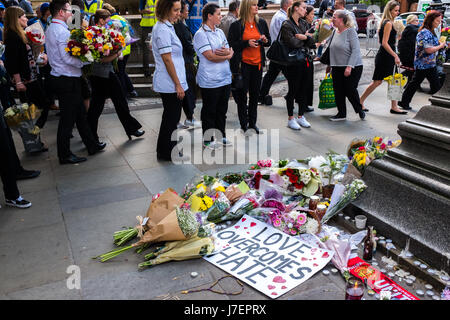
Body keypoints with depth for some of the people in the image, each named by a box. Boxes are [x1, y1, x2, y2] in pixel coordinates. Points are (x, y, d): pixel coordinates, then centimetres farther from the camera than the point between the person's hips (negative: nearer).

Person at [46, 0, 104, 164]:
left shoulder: (50, 30, 14)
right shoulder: (62, 31, -17)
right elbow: (67, 58, -24)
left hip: (60, 78, 10)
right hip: (68, 81, -10)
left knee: (80, 114, 17)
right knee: (67, 119, -1)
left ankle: (92, 145, 28)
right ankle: (64, 155, 9)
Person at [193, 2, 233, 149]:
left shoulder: (220, 32, 12)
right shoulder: (201, 34, -10)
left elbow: (230, 51, 9)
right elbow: (210, 56, -18)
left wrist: (226, 52, -15)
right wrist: (227, 55, -6)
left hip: (225, 78, 7)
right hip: (210, 80, -7)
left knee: (222, 109, 15)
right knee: (209, 111, 4)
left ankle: (221, 136, 28)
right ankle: (208, 139, 17)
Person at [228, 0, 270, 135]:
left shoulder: (262, 23, 8)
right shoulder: (236, 25, -6)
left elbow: (269, 41, 17)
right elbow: (231, 45, -7)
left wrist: (265, 40, -6)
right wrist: (247, 43, -17)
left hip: (258, 63, 5)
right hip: (243, 64, -4)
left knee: (255, 94, 10)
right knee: (242, 95, 2)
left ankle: (253, 123, 22)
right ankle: (244, 125, 12)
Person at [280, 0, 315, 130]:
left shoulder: (303, 24, 13)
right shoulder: (286, 25, -9)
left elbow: (311, 42, 5)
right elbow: (293, 43, -19)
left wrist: (305, 37, -15)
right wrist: (306, 37, -3)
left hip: (305, 60, 7)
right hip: (293, 62, -7)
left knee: (303, 89, 11)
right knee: (293, 90, 1)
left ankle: (301, 116, 23)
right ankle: (291, 119, 12)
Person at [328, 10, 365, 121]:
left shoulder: (350, 31, -11)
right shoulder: (335, 32, 9)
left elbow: (355, 50, -16)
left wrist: (349, 67, -23)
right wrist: (330, 65, 16)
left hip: (352, 68, -6)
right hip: (337, 68, 6)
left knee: (350, 91, -4)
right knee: (338, 91, 5)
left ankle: (359, 110, 20)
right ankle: (341, 114, 18)